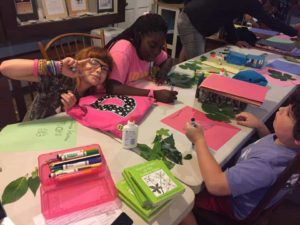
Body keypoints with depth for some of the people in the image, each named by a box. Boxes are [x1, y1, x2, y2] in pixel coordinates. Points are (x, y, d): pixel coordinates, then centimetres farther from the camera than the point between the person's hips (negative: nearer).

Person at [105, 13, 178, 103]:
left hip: (140, 98, 6)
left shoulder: (150, 47, -4)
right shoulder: (123, 50, -23)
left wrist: (163, 71, -10)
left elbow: (167, 60, 12)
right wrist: (154, 94, -37)